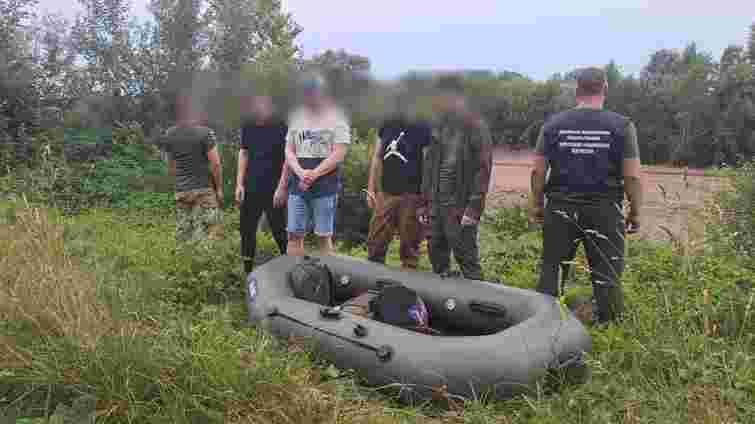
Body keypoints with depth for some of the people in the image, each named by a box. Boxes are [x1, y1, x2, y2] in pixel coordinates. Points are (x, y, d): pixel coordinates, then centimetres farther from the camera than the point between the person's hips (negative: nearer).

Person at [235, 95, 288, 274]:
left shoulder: (281, 127, -9)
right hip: (251, 189, 6)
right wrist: (239, 184, 6)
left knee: (278, 230, 0)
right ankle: (247, 272, 21)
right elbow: (243, 153, 13)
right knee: (247, 230, 9)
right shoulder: (248, 126, 8)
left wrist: (282, 187, -15)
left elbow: (288, 158, -10)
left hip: (273, 189, -6)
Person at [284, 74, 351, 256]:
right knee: (294, 235, 5)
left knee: (324, 236, 1)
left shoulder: (336, 118, -1)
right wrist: (301, 172, -10)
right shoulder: (296, 117, 13)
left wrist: (313, 174, -16)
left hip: (325, 187, -4)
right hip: (297, 186, 4)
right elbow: (289, 152, 9)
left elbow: (338, 155, -8)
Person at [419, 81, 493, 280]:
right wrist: (425, 203, 11)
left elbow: (483, 170, -11)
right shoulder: (440, 126, 13)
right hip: (436, 205, 6)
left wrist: (474, 208, -18)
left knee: (467, 260, -3)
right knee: (437, 259, 13)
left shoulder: (476, 127, -6)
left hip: (461, 207, -6)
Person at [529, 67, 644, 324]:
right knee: (607, 275, 7)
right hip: (604, 209, -1)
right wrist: (635, 212, 6)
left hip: (561, 207, 1)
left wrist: (537, 204, 13)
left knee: (552, 269, 10)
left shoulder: (553, 124, 2)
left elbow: (538, 171, 2)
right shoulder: (622, 126, -2)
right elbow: (632, 176, -5)